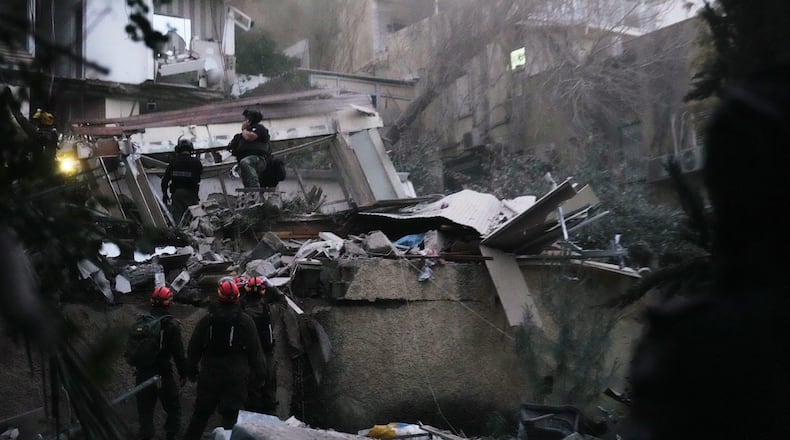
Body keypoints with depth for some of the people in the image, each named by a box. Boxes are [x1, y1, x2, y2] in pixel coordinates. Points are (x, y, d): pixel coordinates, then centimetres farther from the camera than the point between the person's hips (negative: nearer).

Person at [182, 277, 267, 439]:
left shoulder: (206, 321, 0)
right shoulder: (245, 321, -7)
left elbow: (193, 349, 6)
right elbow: (255, 351, -4)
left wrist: (191, 371, 19)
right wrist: (260, 375, 6)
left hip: (209, 375, 2)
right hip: (236, 377, -2)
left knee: (200, 413, 14)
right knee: (230, 415, 2)